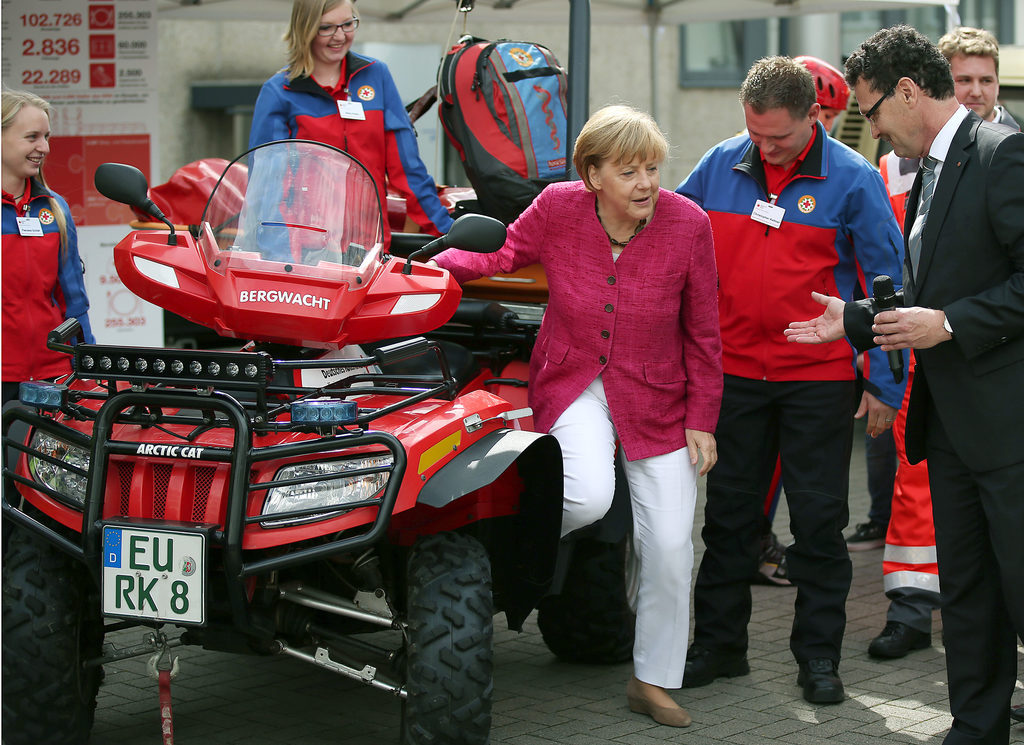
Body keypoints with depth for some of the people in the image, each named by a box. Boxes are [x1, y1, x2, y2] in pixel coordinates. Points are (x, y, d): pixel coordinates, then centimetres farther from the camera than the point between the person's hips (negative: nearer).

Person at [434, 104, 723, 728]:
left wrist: (703, 419, -2)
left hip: (657, 398, 1)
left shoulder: (687, 223, -14)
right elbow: (501, 255, 4)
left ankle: (653, 682, 19)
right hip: (574, 382, -1)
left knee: (669, 547, 0)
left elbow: (702, 331, -4)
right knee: (590, 497, -31)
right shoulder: (559, 208, -14)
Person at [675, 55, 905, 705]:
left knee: (819, 518, 3)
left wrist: (884, 383, -6)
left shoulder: (853, 179, -8)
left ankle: (819, 653, 15)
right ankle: (719, 642, 22)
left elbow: (885, 281, -5)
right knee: (728, 512, 10)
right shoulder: (721, 165, 2)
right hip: (734, 370, 3)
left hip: (819, 378, -3)